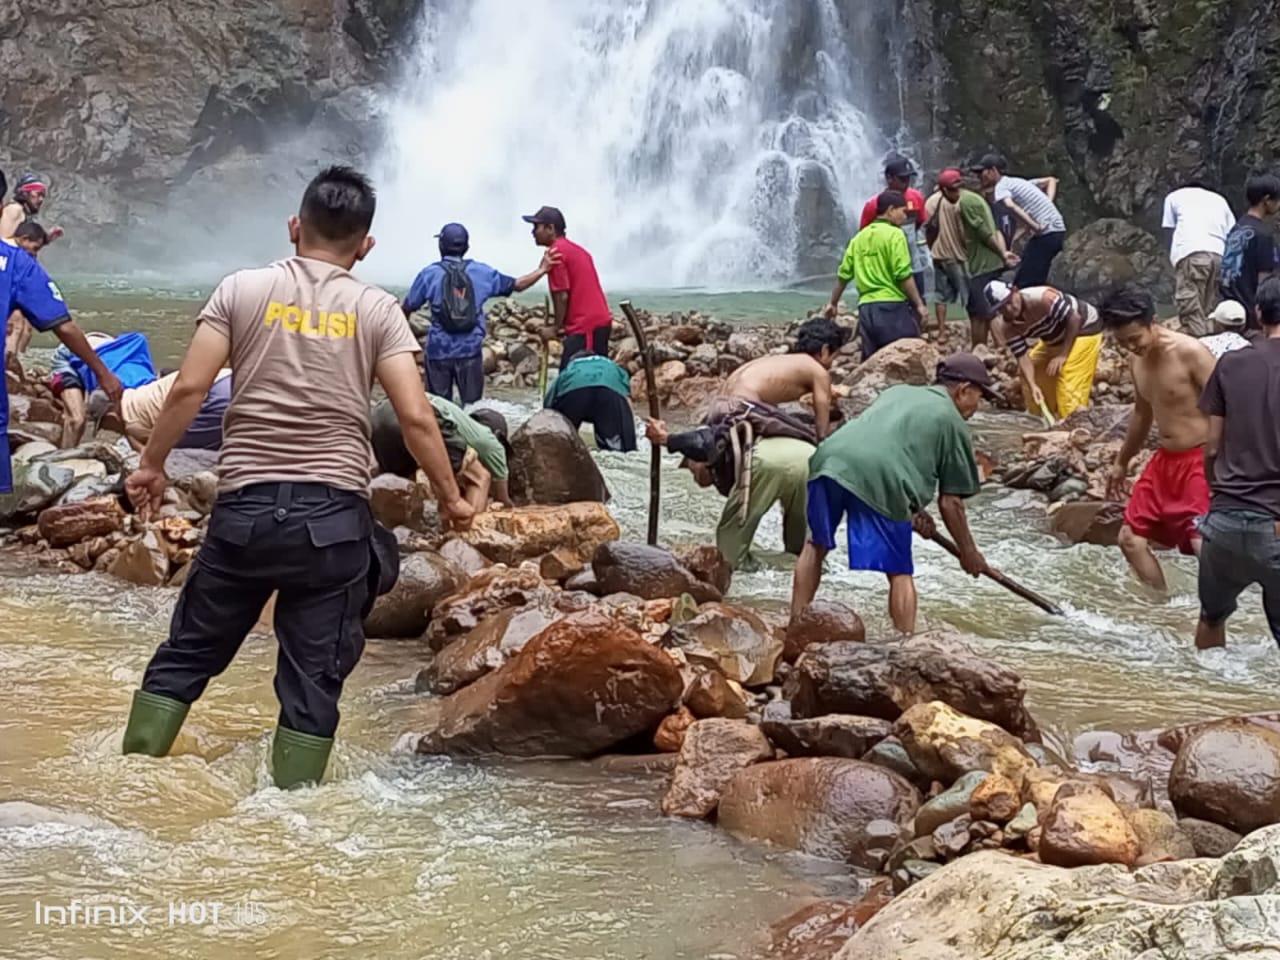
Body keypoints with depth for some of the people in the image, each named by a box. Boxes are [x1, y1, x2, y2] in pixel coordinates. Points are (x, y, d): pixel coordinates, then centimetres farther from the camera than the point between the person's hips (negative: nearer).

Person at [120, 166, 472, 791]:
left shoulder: (242, 290, 2)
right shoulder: (376, 309, 2)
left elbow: (189, 388, -4)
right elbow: (415, 417, -5)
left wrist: (151, 465, 9)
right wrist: (450, 498, 7)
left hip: (245, 506, 1)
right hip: (334, 515, -1)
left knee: (187, 654, 17)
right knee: (314, 680, 6)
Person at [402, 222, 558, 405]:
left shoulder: (429, 274, -2)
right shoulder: (482, 272, 5)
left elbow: (408, 308, 5)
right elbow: (517, 285, 14)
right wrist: (542, 270, 23)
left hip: (439, 351, -2)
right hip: (470, 350, 2)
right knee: (472, 405, 8)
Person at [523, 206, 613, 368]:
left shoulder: (556, 253, -10)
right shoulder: (575, 249, 20)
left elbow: (562, 296, -15)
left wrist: (555, 327, -4)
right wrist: (561, 324, 19)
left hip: (585, 327, -10)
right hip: (600, 321, 10)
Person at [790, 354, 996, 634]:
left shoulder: (897, 391, 33)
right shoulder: (953, 423, 15)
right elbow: (950, 502, 14)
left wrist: (911, 509, 33)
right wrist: (968, 552, 25)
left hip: (830, 457, 5)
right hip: (877, 477, -5)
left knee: (817, 545, 26)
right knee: (900, 573, 8)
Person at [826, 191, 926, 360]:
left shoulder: (859, 237, 15)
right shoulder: (894, 234, -4)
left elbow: (843, 274, 18)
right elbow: (903, 275, -12)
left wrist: (833, 304, 29)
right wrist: (919, 305, -8)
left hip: (866, 308, 7)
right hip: (892, 306, -7)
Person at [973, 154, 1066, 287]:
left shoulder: (1001, 187, -5)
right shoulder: (1018, 182, 23)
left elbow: (1011, 206, -27)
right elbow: (1051, 180, 32)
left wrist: (1036, 227, -23)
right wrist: (1048, 203, 16)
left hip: (1046, 234, -9)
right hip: (1058, 230, 9)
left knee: (1022, 285, -8)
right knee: (1035, 283, 17)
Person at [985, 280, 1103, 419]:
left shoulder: (1042, 298, -37)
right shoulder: (1009, 328, -16)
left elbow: (1074, 319, -30)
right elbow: (1022, 356, -15)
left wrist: (1063, 355, -28)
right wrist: (1033, 386, -30)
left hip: (1083, 328, -8)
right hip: (1055, 338, 8)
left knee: (1069, 387, -17)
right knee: (1030, 378, 14)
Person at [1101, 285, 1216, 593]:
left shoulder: (1191, 353, -19)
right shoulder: (1137, 361, 7)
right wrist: (1121, 462, 29)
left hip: (1200, 461, -9)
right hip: (1164, 460, 9)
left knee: (1204, 544, -20)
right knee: (1131, 539, 11)